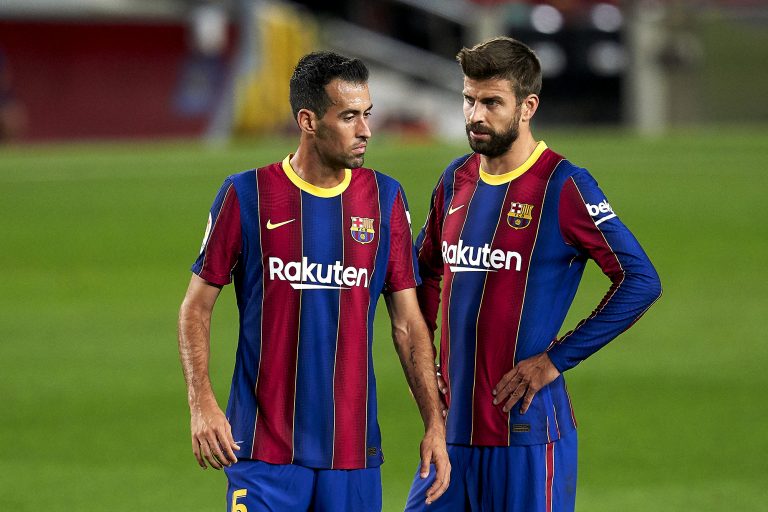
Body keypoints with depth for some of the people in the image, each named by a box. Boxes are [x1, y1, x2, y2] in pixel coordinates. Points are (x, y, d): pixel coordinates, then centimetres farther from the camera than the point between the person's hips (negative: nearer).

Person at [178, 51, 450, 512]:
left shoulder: (385, 198, 7)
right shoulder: (246, 195, -2)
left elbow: (408, 322, 10)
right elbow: (196, 307, 3)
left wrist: (435, 422, 2)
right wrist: (202, 403, -11)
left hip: (354, 452, 3)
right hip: (264, 451, -3)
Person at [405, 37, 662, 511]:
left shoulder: (563, 186, -9)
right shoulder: (457, 180, 11)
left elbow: (641, 281, -14)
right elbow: (424, 270, 28)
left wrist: (555, 360, -13)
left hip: (527, 425, -6)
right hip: (454, 422, 6)